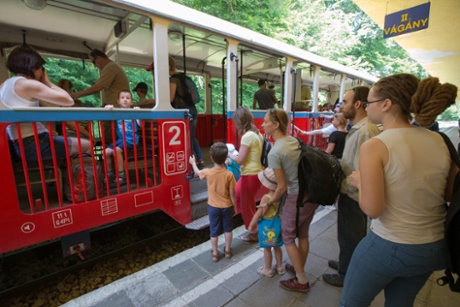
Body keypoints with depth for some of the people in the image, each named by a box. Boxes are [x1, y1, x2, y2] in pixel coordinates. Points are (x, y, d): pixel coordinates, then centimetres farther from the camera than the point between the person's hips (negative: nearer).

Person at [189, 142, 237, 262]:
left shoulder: (208, 172, -16)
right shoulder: (229, 174, -19)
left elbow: (198, 172, 8)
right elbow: (232, 194, -12)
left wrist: (193, 163, 27)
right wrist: (235, 206, 3)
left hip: (213, 207, 1)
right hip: (227, 206, 0)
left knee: (214, 231, 17)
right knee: (228, 229, 20)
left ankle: (215, 253, 31)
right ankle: (227, 250, 35)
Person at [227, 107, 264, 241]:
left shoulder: (247, 136, -20)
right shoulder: (257, 133, 7)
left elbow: (240, 160, -18)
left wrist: (229, 154, -3)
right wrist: (236, 153, 11)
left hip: (250, 175, -9)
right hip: (256, 172, 9)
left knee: (248, 205, 10)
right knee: (237, 194, 27)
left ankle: (254, 233, 29)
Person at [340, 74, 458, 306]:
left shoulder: (375, 146, -22)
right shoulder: (439, 141, -3)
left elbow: (372, 209, -23)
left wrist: (359, 181, -6)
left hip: (388, 246, -6)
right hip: (436, 248, 6)